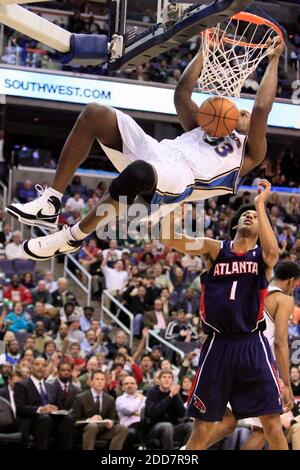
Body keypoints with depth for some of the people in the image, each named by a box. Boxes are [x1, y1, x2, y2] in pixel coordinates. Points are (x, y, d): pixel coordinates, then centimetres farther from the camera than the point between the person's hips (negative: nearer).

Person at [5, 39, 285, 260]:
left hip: (182, 176, -8)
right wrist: (204, 51, 35)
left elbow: (261, 109, 3)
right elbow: (182, 92, 34)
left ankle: (75, 236, -24)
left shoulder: (250, 152, 17)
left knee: (137, 171, -45)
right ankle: (51, 203, -17)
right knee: (95, 114, -14)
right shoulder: (204, 128, 38)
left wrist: (274, 60, 10)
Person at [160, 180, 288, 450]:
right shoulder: (215, 250, 9)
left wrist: (261, 205, -14)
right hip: (218, 345, 1)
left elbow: (272, 251, -19)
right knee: (203, 425, 6)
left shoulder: (262, 256, 7)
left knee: (272, 423, -3)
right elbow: (170, 239, -3)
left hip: (252, 346, -1)